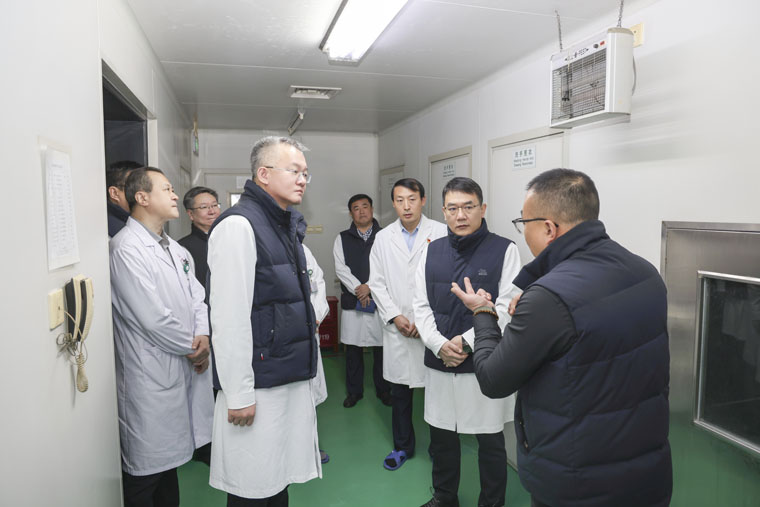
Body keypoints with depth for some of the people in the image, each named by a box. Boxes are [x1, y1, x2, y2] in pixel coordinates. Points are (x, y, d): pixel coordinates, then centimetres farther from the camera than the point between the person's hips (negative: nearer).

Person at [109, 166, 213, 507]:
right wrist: (192, 348, -9)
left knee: (169, 456, 21)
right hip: (151, 374, -8)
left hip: (185, 366, 8)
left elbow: (196, 294, 12)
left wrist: (203, 335, -5)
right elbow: (153, 318, -21)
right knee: (146, 468, 5)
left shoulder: (173, 247, 12)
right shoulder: (126, 248, -16)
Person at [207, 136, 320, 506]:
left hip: (292, 378, 8)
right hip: (259, 385, -8)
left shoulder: (287, 226, 13)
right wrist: (239, 394, -18)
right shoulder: (238, 225, -15)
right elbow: (229, 319, -20)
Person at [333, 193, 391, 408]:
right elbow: (341, 268, -2)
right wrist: (358, 289, -13)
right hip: (352, 301, 1)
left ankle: (383, 389, 23)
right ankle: (354, 391, 22)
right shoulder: (343, 238, 8)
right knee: (353, 348, 8)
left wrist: (370, 286, -15)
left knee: (382, 348, 6)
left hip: (380, 300, -1)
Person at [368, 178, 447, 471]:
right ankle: (403, 446, 31)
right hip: (397, 328, 3)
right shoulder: (383, 238, 8)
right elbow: (377, 283, 7)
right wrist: (395, 316, -4)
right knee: (399, 391, 13)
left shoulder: (440, 233, -4)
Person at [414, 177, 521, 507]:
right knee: (441, 436, 18)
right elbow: (421, 305, 4)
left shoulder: (504, 250, -6)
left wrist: (466, 341, -16)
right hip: (438, 362, 4)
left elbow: (507, 307, -12)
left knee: (490, 442, 11)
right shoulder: (432, 250, 6)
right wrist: (439, 344, -10)